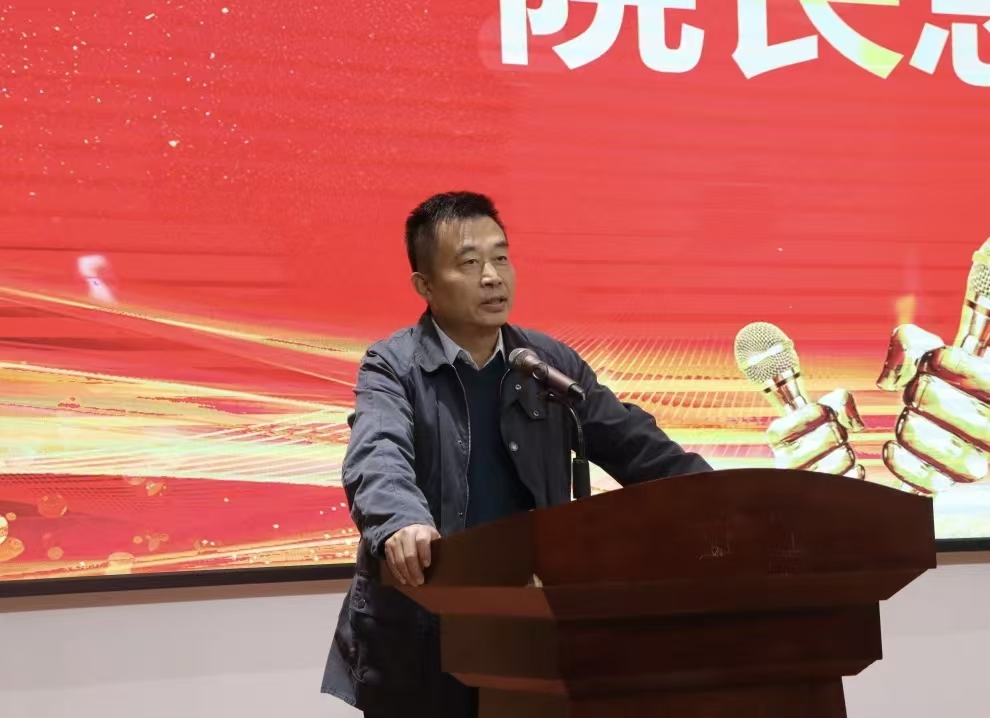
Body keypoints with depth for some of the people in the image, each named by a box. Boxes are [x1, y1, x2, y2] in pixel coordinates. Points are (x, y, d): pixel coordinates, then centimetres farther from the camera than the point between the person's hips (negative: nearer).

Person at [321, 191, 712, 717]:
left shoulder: (552, 364, 7)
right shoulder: (393, 366, -6)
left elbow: (639, 449, 6)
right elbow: (378, 456, -25)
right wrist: (401, 522, -47)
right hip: (418, 640, -3)